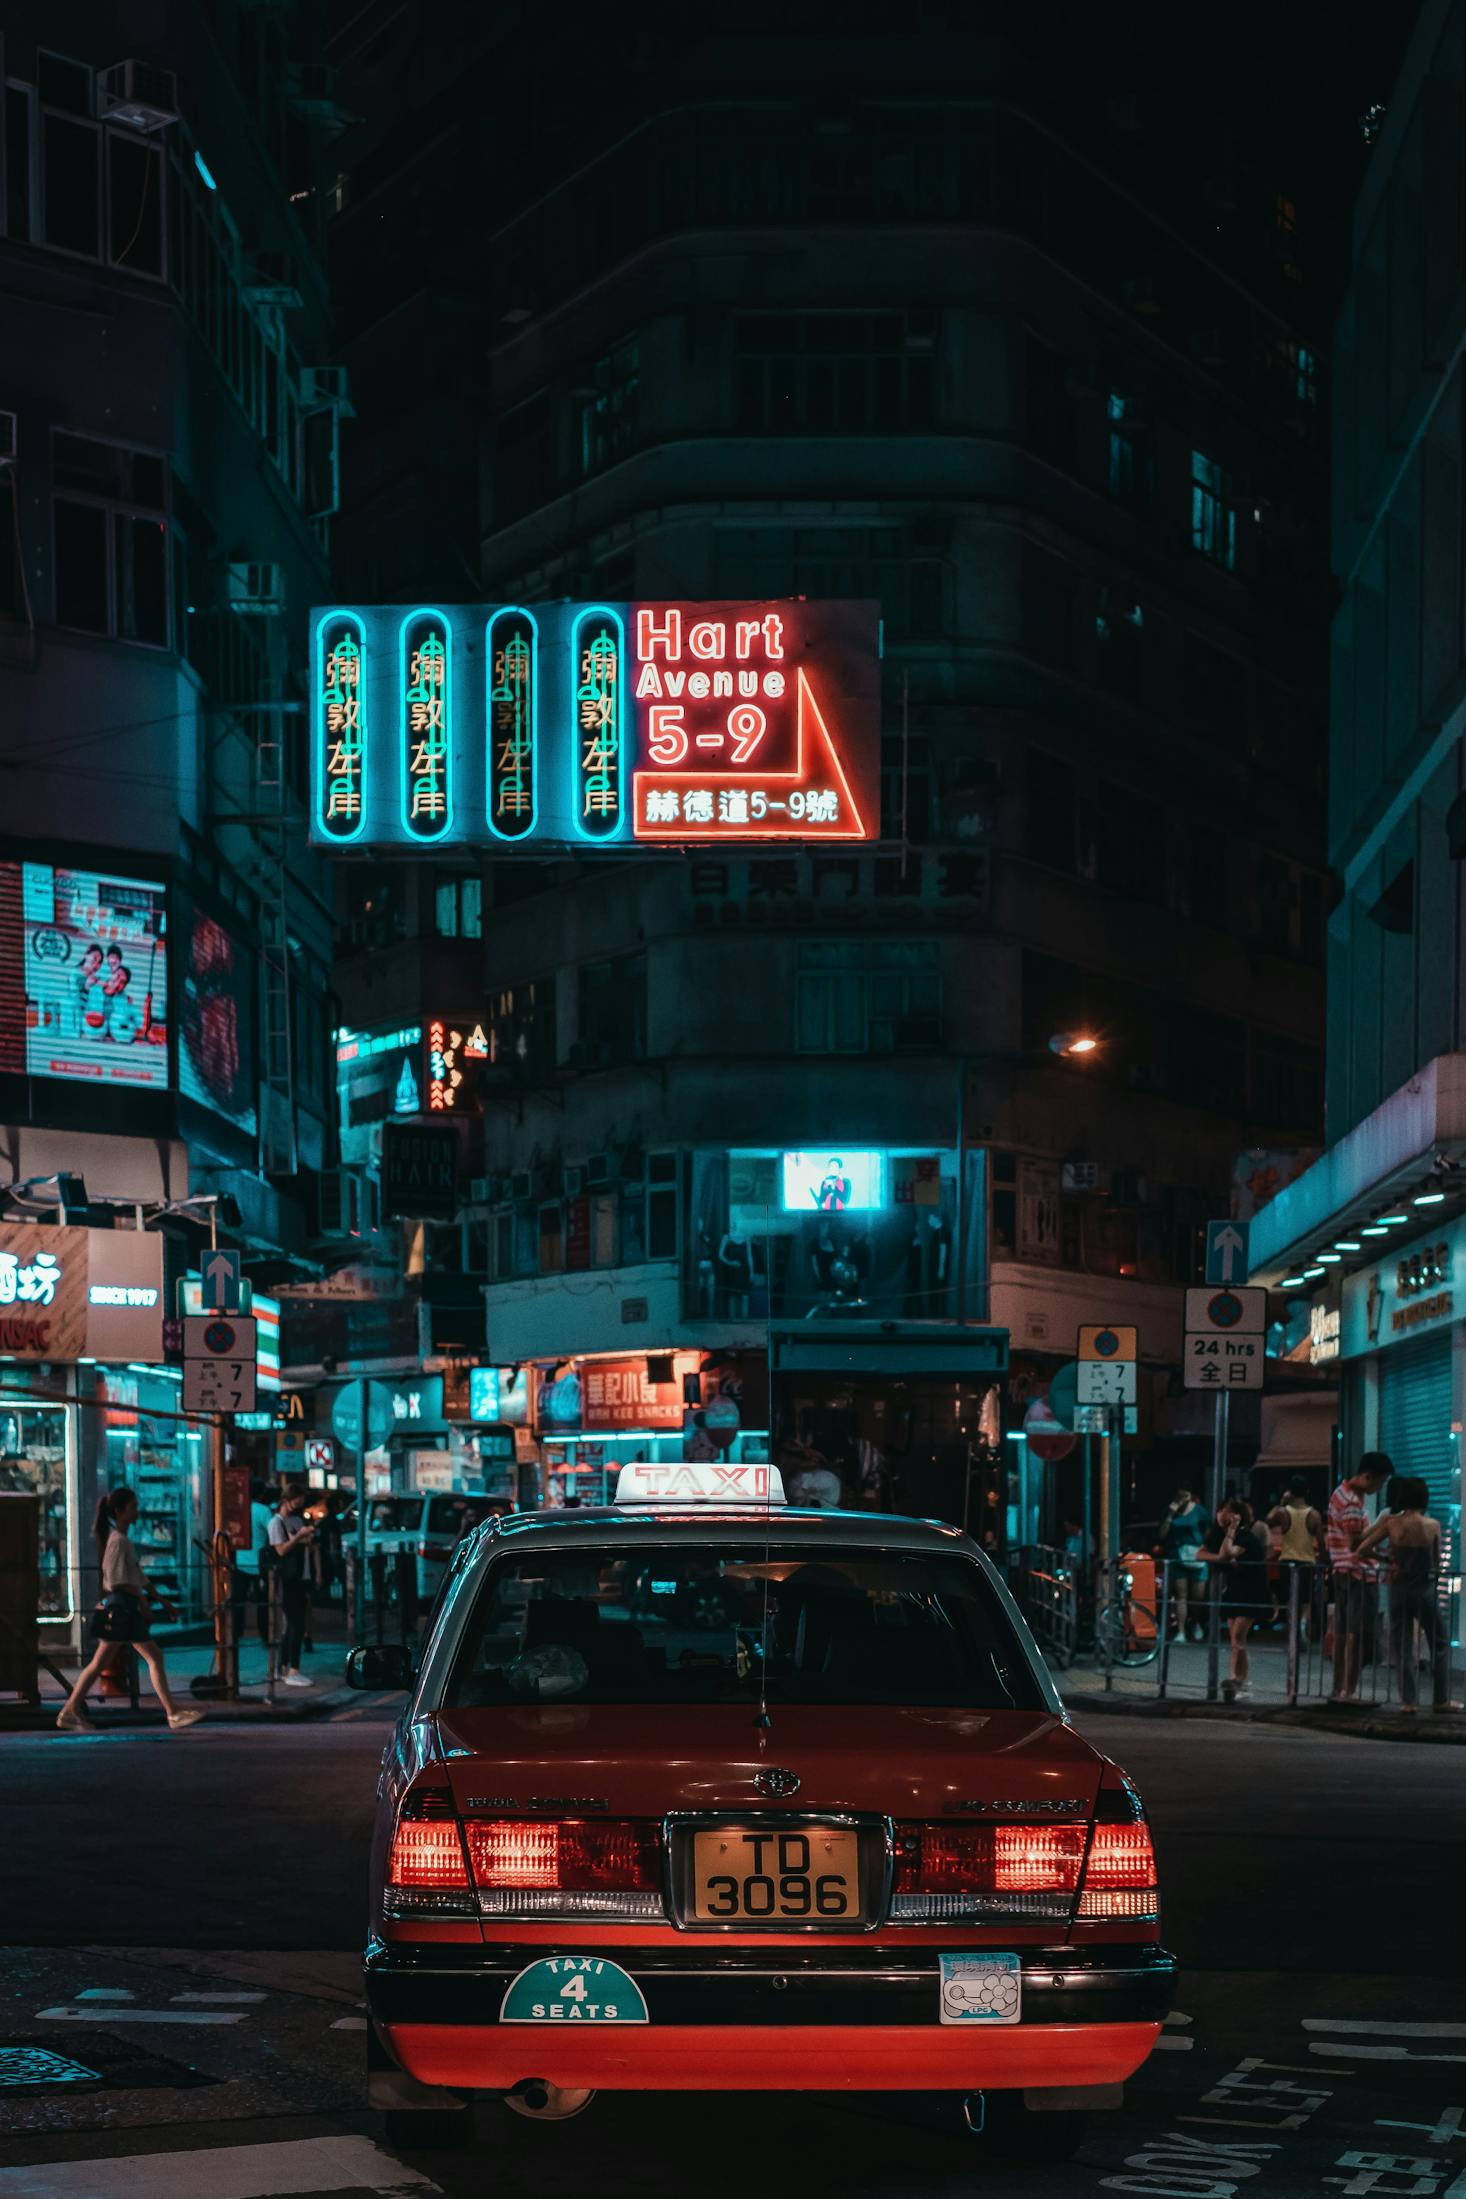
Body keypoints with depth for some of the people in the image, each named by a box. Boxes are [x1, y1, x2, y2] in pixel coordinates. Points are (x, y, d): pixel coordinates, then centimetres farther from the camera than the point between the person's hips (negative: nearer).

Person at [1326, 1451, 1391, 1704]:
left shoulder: (1342, 1493, 14)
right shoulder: (1352, 1503, -17)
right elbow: (1356, 1544, -22)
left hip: (1341, 1570, 10)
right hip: (1357, 1572, -10)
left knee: (1341, 1632, 10)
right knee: (1355, 1634, -8)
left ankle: (1339, 1689, 13)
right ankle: (1349, 1691, -8)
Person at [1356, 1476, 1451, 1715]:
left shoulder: (1392, 1522, -6)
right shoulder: (1433, 1525, -7)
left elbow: (1362, 1549, -1)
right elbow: (1436, 1562, 2)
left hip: (1398, 1588, 1)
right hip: (1425, 1588, -1)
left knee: (1403, 1648, 9)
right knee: (1438, 1646, 15)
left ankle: (1407, 1702, 4)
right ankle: (1440, 1700, 17)